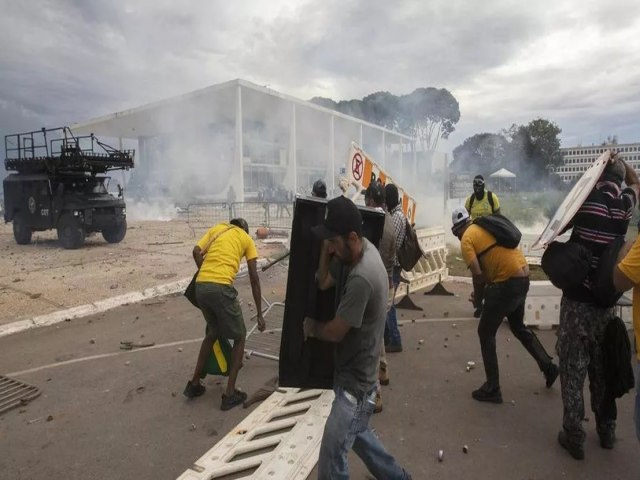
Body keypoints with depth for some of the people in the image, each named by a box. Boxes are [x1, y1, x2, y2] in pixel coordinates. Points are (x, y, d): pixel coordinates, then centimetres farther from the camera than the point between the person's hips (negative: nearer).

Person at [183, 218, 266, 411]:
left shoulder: (216, 228, 25)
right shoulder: (246, 239, 17)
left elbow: (196, 252, 7)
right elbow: (254, 278, 11)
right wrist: (259, 314, 13)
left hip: (200, 286, 5)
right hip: (221, 288, -5)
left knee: (213, 332, 28)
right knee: (239, 337, 14)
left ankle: (194, 383, 34)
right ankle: (230, 394, 14)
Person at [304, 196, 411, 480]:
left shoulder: (361, 278, -31)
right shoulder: (367, 250, -3)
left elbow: (335, 332, -21)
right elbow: (323, 282, 1)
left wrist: (311, 327, -1)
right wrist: (326, 249, -15)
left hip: (355, 383, -10)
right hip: (355, 374, 10)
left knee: (332, 456, 1)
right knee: (355, 433, 28)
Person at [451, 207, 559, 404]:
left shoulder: (466, 239, -6)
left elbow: (478, 274, -15)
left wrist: (478, 296, 4)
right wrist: (487, 290, 22)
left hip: (507, 283, -8)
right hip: (523, 278, 9)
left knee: (485, 334, 6)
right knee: (518, 327, 30)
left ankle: (492, 389, 12)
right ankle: (548, 366, 40)